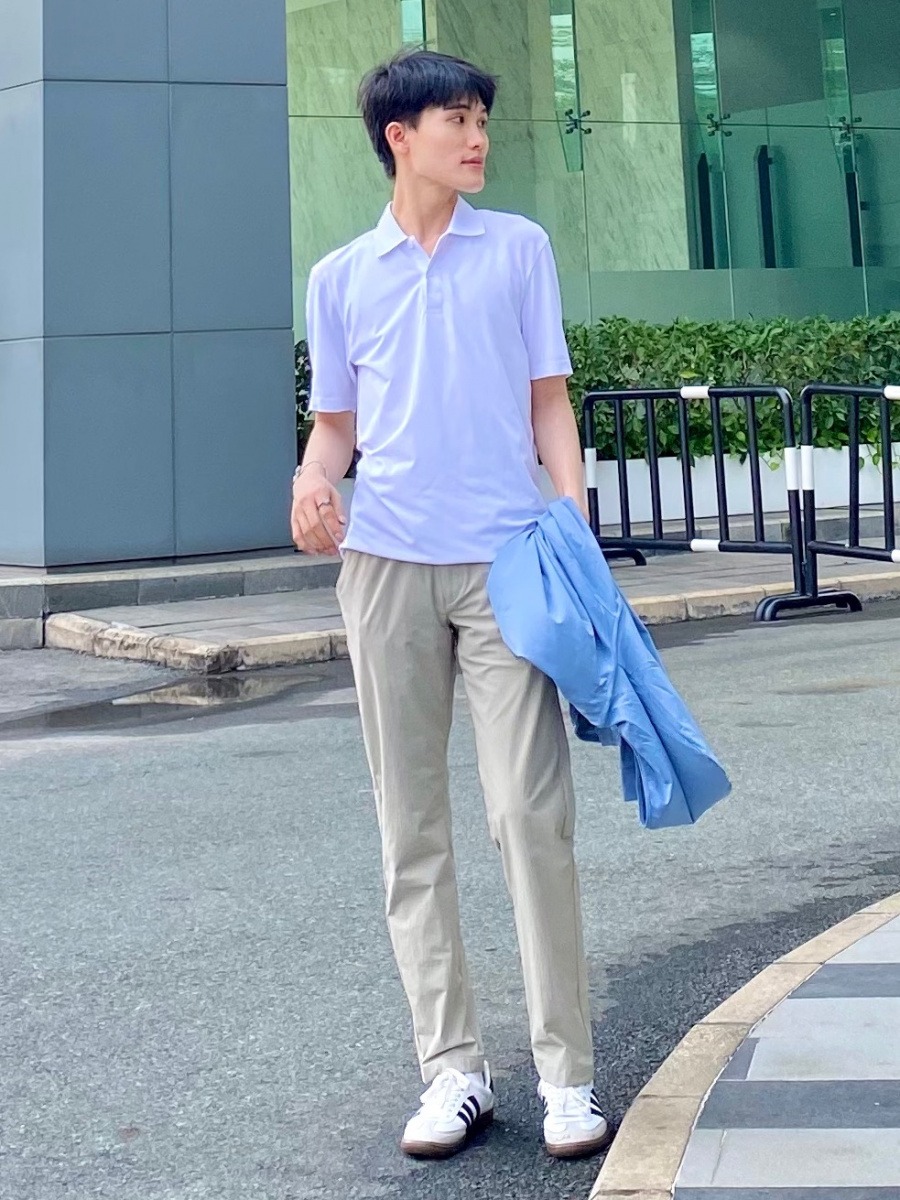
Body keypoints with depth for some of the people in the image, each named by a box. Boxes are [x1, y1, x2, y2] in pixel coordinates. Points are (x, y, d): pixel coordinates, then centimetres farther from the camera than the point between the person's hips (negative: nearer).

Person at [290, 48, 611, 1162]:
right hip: (385, 565, 2)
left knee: (531, 815, -8)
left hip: (506, 559, -2)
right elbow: (336, 422, 16)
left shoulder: (519, 248, 9)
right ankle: (452, 1068, 12)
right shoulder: (339, 277, 12)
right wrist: (313, 477, -7)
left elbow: (548, 403, 9)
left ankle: (567, 1071, 2)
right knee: (411, 827, 3)